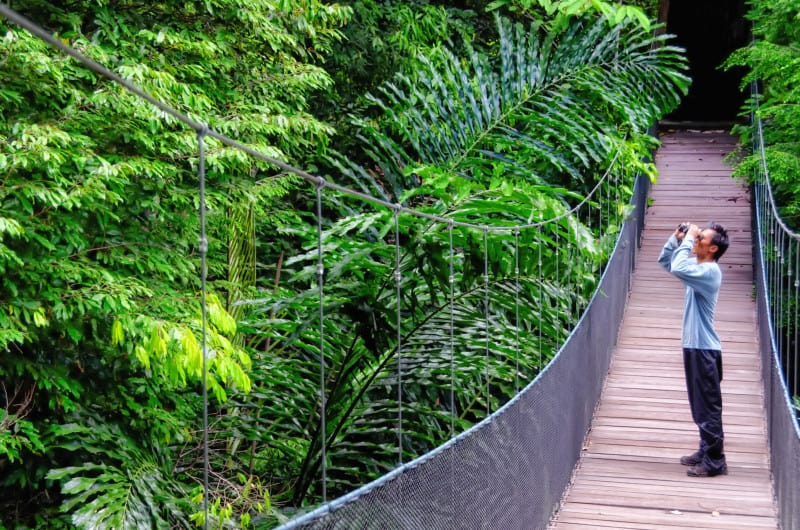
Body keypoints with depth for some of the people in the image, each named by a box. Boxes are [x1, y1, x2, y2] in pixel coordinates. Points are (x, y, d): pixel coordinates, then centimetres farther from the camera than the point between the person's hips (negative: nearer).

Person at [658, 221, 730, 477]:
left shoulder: (710, 270, -18)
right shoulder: (697, 266, 10)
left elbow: (677, 268, -34)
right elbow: (665, 261, 21)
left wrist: (688, 239, -22)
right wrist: (677, 237, 5)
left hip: (704, 349, -10)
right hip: (694, 346, 10)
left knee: (708, 407, -4)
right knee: (700, 406, 18)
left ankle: (715, 461, 1)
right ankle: (706, 451, 28)